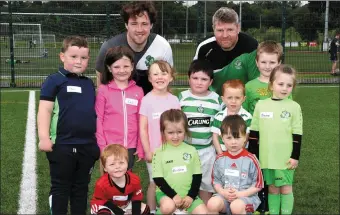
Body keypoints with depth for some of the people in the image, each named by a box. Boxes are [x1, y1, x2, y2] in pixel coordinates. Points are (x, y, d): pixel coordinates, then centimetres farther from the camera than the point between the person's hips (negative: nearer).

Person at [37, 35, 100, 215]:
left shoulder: (89, 83, 12)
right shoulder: (55, 80, -5)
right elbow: (45, 110, -10)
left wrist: (98, 139, 18)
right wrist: (44, 137, -18)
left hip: (87, 146, 5)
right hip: (62, 146, -5)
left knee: (81, 188, 15)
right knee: (60, 188, 6)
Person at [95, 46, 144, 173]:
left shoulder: (138, 91, 4)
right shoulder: (103, 90, -4)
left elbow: (141, 122, 6)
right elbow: (98, 120, -2)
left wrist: (140, 147, 5)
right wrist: (102, 146, -6)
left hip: (130, 147, 2)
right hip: (110, 146, -2)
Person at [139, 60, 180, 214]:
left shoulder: (174, 100, 2)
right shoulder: (147, 100, -8)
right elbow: (143, 129, -7)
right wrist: (147, 151, -8)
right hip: (153, 151, -2)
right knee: (155, 182, 7)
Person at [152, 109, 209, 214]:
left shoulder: (191, 150, 2)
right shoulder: (159, 152, -5)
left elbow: (197, 176, 4)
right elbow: (158, 179, -7)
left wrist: (191, 196, -7)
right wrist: (173, 195, -14)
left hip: (188, 193, 2)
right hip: (167, 193, -2)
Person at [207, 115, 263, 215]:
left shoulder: (250, 159, -4)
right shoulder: (220, 159, 6)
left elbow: (258, 184, -2)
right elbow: (216, 180, 11)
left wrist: (240, 194, -13)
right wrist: (223, 192, -10)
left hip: (246, 196, -3)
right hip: (225, 195, 3)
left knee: (236, 206, -36)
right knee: (212, 204, -28)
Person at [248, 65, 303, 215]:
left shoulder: (294, 107, -5)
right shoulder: (261, 105, 0)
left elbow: (297, 135, -3)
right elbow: (254, 133, 6)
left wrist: (295, 156, -6)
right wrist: (252, 154, 5)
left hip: (286, 158, -2)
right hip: (267, 157, 2)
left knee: (286, 188, 7)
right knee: (272, 188, 13)